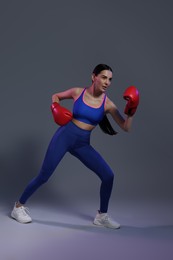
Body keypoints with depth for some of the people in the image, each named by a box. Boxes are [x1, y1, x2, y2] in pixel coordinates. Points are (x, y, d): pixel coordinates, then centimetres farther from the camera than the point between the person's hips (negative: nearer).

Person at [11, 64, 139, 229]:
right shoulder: (78, 92, -5)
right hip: (64, 136, -2)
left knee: (108, 175, -8)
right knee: (44, 176, -3)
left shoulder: (107, 104, -4)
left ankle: (101, 216, 11)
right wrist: (55, 107, -6)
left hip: (82, 145, 3)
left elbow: (126, 128, -6)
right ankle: (19, 206, 21)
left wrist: (131, 111, -21)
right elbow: (56, 96, 14)